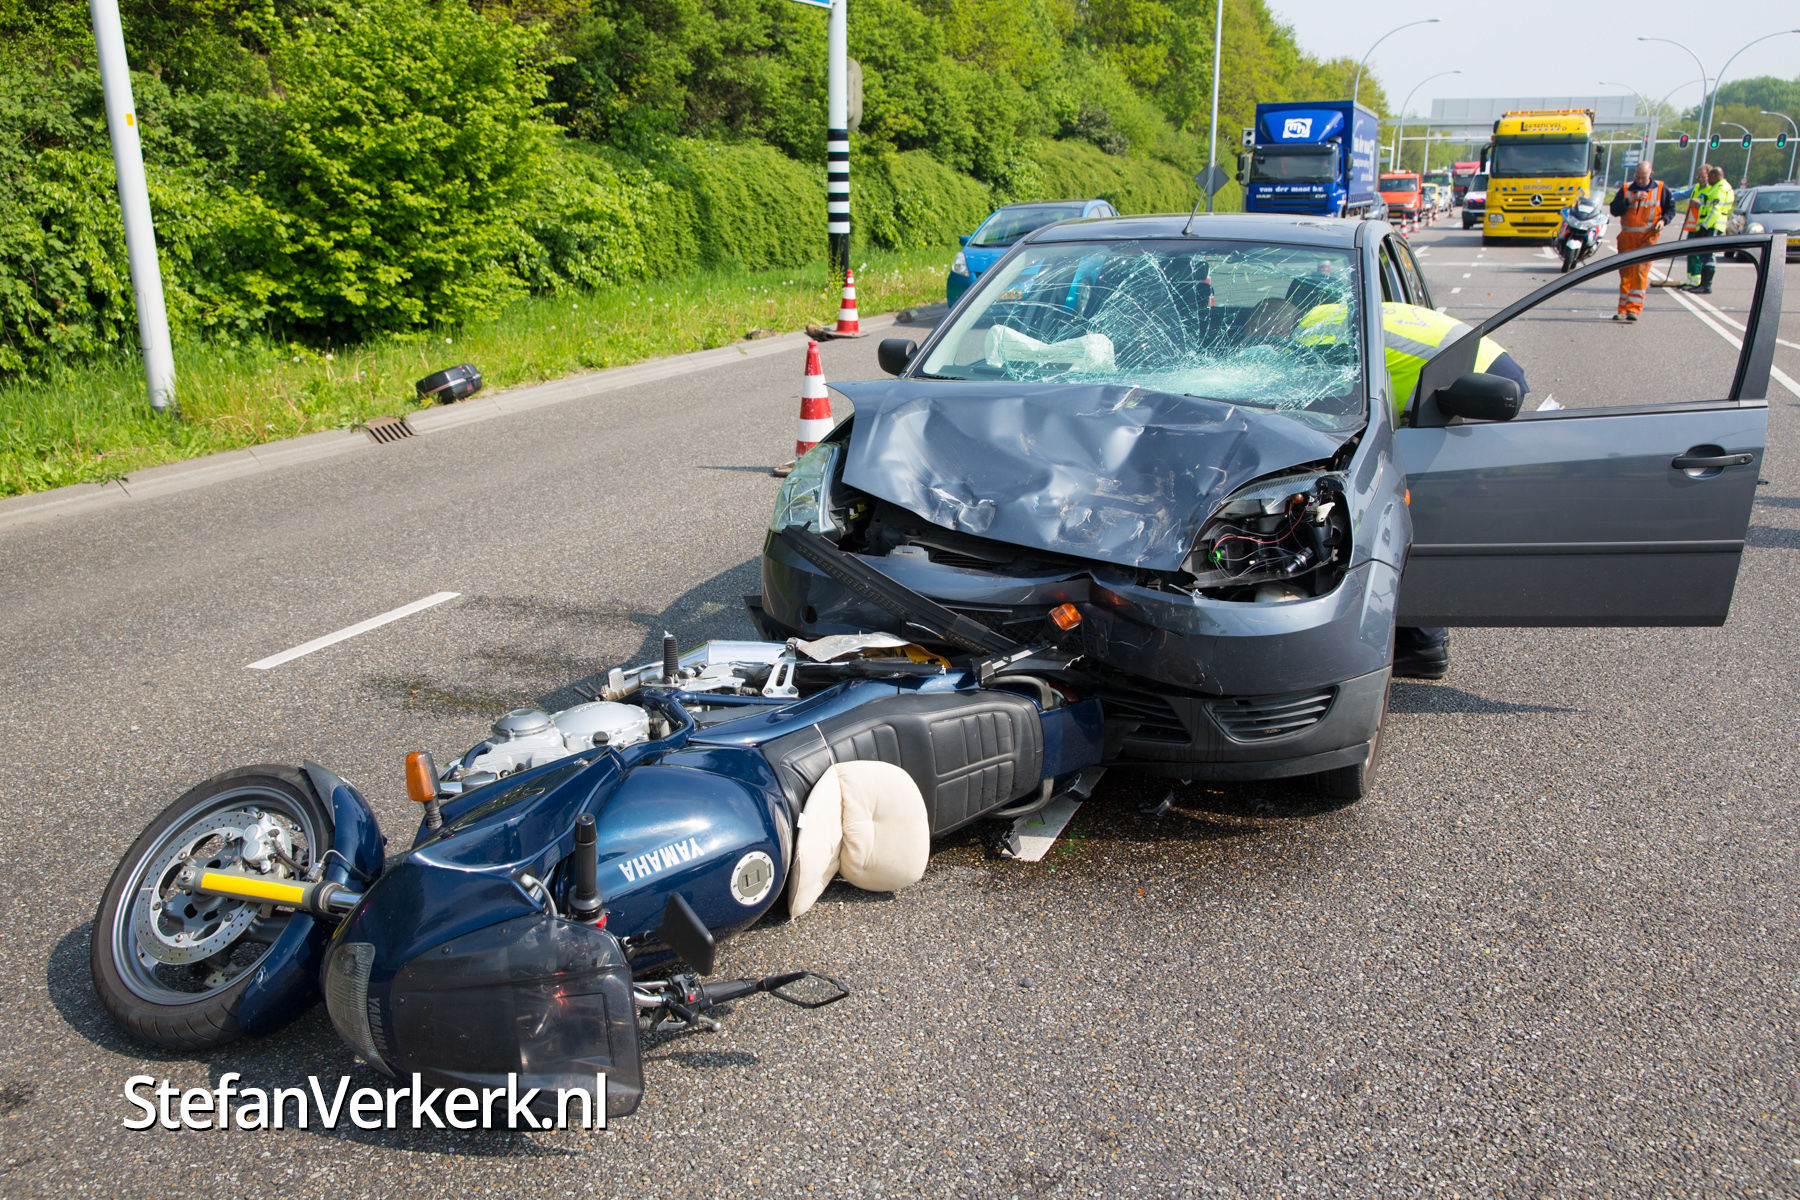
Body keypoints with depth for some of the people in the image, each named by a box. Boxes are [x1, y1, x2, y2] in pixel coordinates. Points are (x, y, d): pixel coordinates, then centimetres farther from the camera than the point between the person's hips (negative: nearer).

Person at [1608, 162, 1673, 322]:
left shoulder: (1661, 188, 6)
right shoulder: (1626, 189, 8)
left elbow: (1671, 208, 15)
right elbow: (1613, 209, -2)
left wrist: (1663, 220, -4)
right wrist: (1631, 200, -15)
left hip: (1648, 236, -2)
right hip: (1627, 236, 2)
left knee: (1640, 271, -13)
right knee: (1625, 272, 4)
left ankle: (1634, 309, -15)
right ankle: (1623, 309, 10)